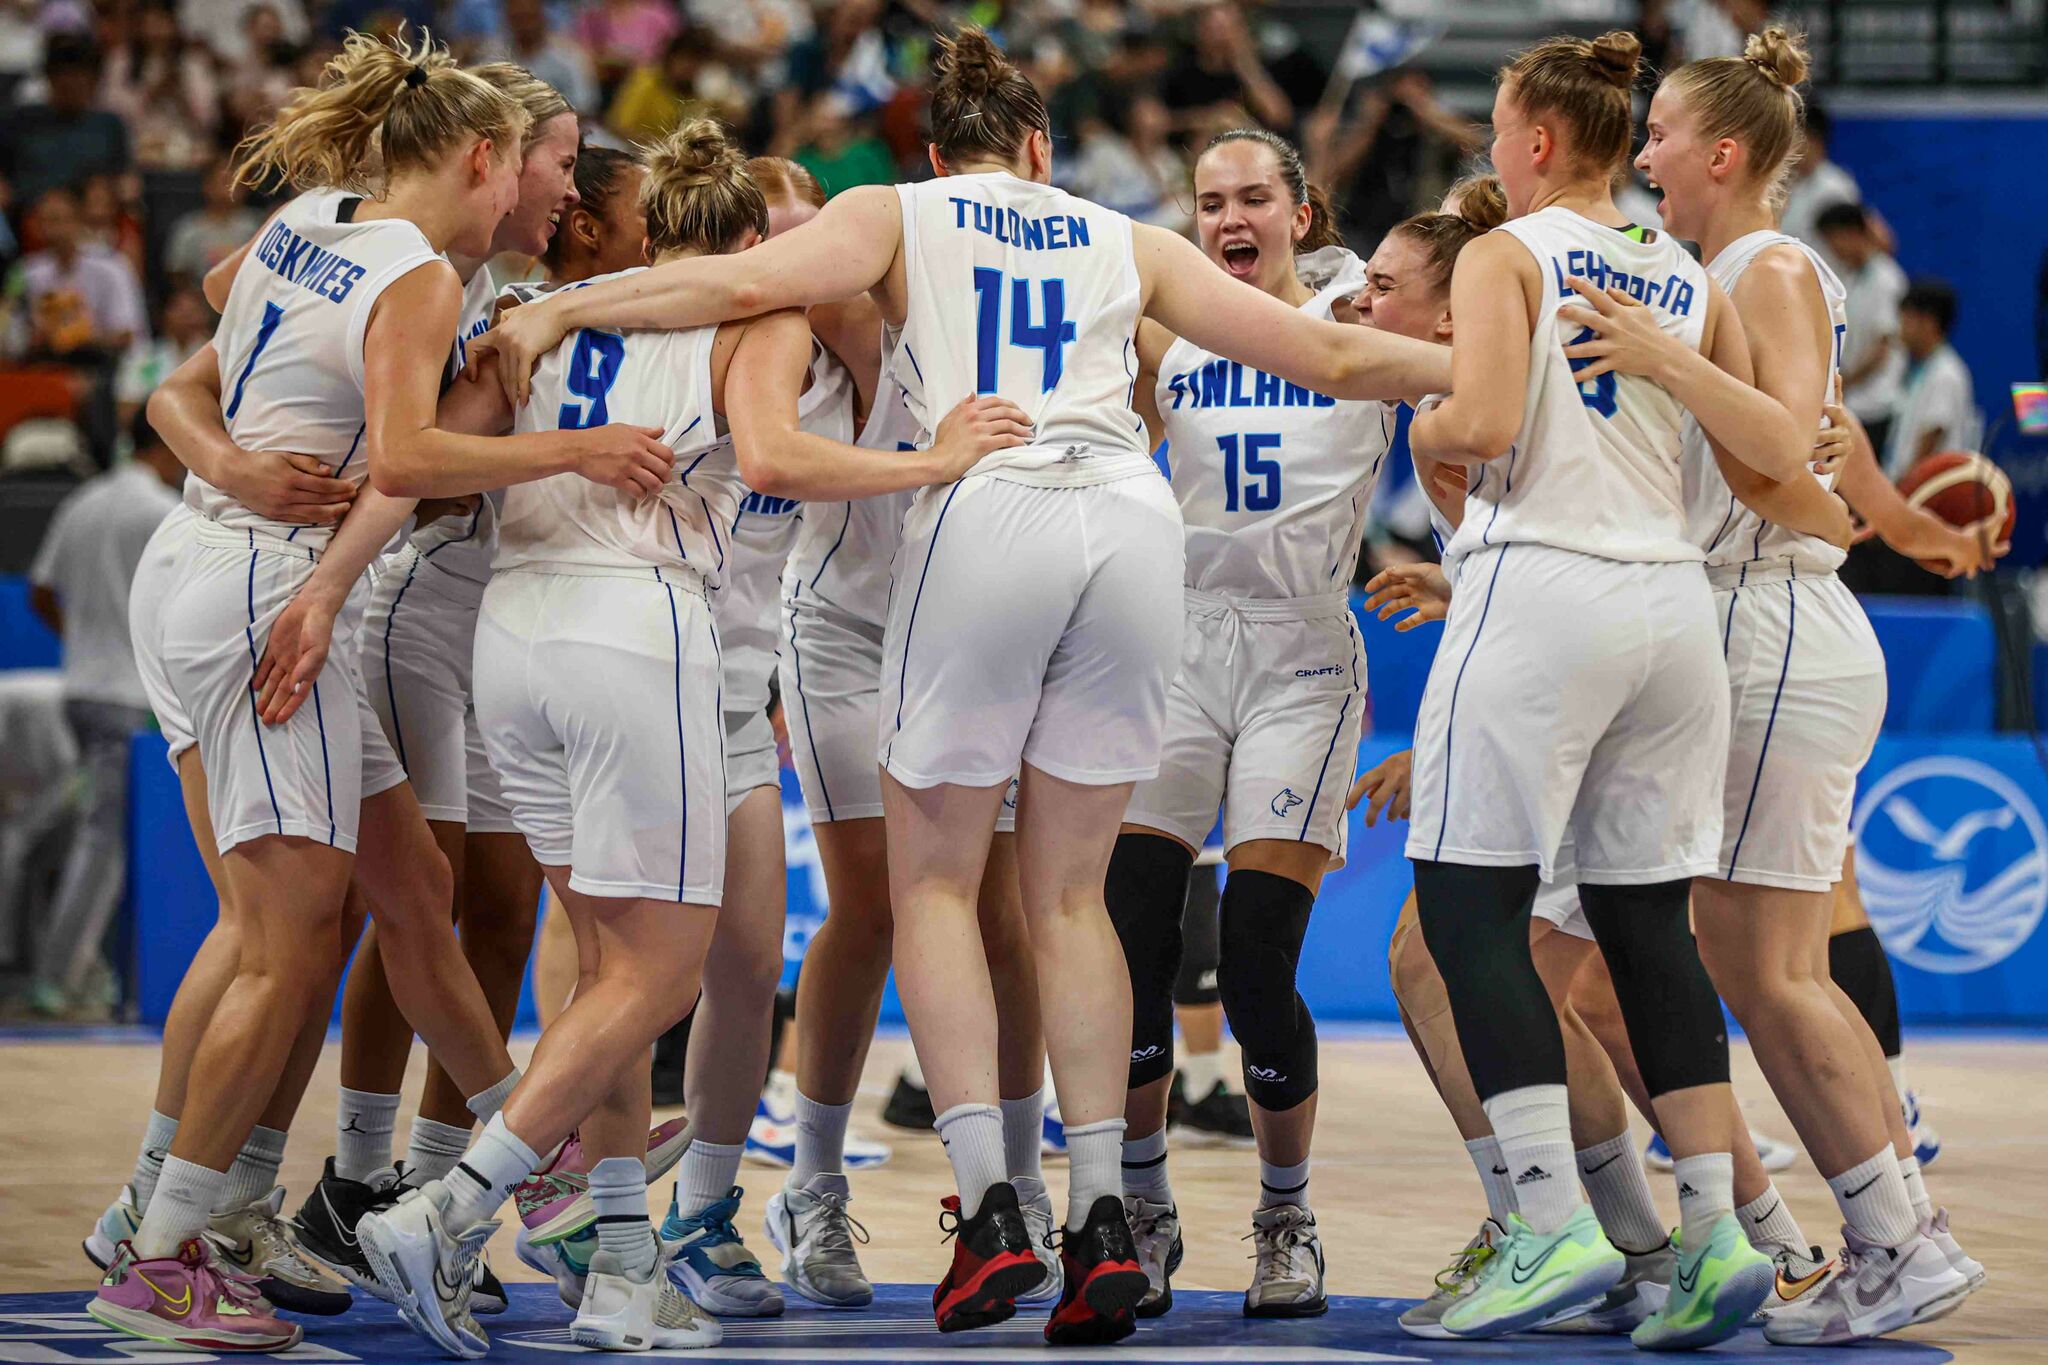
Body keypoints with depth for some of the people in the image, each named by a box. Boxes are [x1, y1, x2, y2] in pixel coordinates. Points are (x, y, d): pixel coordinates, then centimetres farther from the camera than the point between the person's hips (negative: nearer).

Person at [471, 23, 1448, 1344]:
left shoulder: (897, 215, 18)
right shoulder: (1127, 243, 25)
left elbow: (747, 282, 0)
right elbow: (1331, 357, 24)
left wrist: (555, 308, 4)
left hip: (987, 512, -3)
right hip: (1132, 523, 3)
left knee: (936, 884, 9)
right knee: (1069, 896, 12)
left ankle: (991, 1210, -6)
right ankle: (1103, 1220, 2)